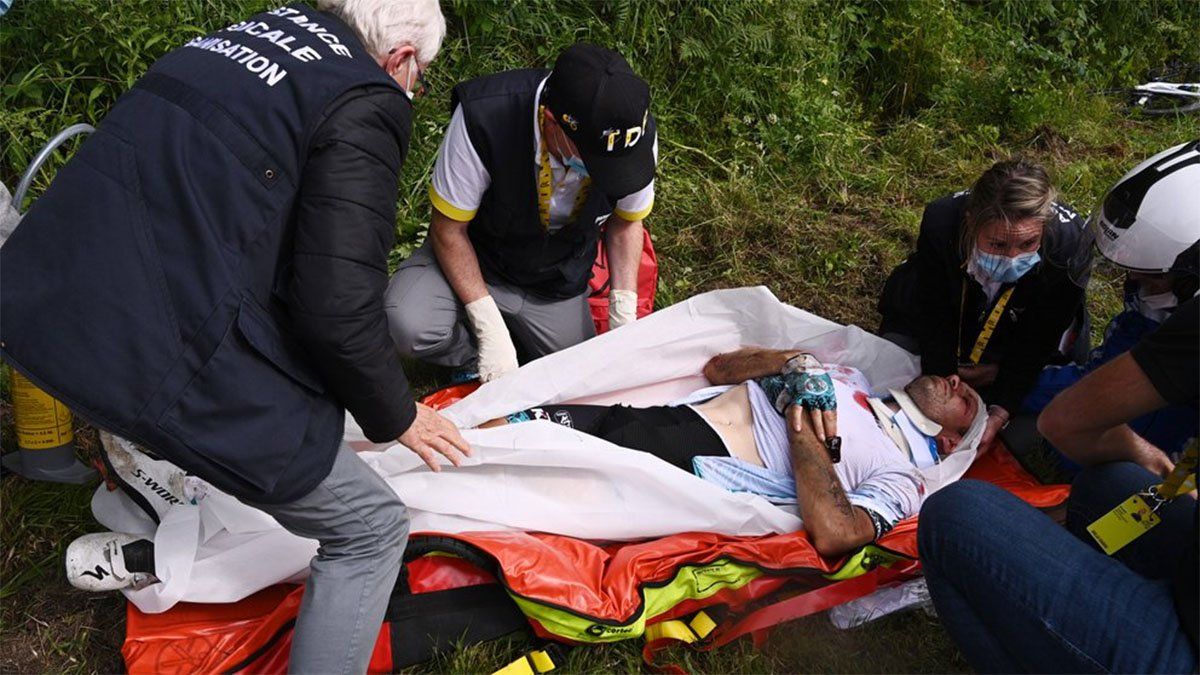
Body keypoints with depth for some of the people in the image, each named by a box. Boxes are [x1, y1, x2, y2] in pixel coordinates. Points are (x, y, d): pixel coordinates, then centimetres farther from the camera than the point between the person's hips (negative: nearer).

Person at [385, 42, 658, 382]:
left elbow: (625, 223, -5)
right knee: (408, 326, -30)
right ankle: (480, 365, 3)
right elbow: (449, 229, -21)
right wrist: (490, 329, -25)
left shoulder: (637, 131, -25)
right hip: (474, 257, -3)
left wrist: (624, 319, -14)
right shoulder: (481, 119, -35)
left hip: (558, 281, 3)